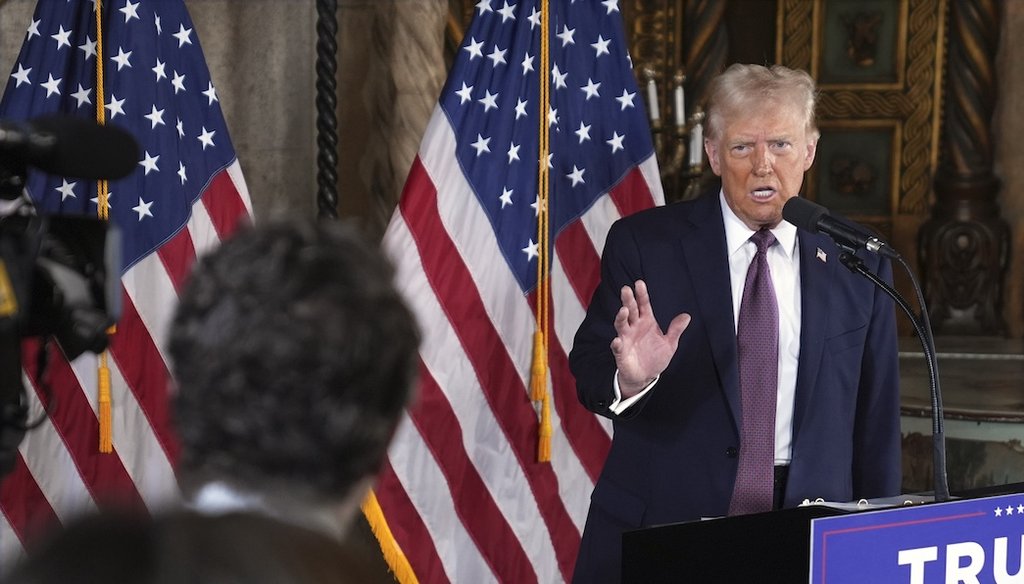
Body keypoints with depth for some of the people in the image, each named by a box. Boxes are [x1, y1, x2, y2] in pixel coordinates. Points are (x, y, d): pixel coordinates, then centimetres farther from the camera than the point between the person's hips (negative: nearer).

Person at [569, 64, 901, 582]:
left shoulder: (857, 262, 1)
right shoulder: (643, 244, -4)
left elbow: (876, 416, 6)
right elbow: (588, 374, -7)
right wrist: (629, 377, -28)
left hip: (810, 537, 1)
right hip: (660, 530, -1)